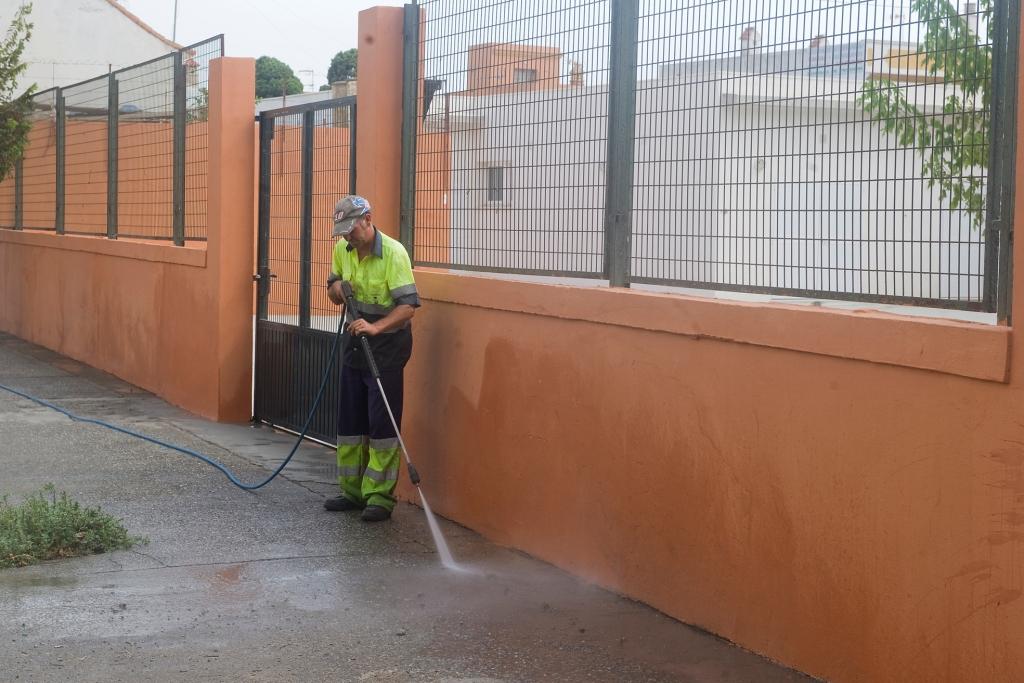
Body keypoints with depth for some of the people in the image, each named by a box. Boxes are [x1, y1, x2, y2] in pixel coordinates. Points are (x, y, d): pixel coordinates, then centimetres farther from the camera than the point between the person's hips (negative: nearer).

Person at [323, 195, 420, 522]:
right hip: (356, 342, 7)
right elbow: (335, 293, 17)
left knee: (382, 422, -6)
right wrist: (337, 288, -7)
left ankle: (380, 496, 1)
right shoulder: (342, 249, 3)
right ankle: (352, 490, 22)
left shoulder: (393, 252, -18)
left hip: (388, 344, -7)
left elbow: (409, 305, -23)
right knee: (349, 419, 11)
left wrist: (376, 327, -36)